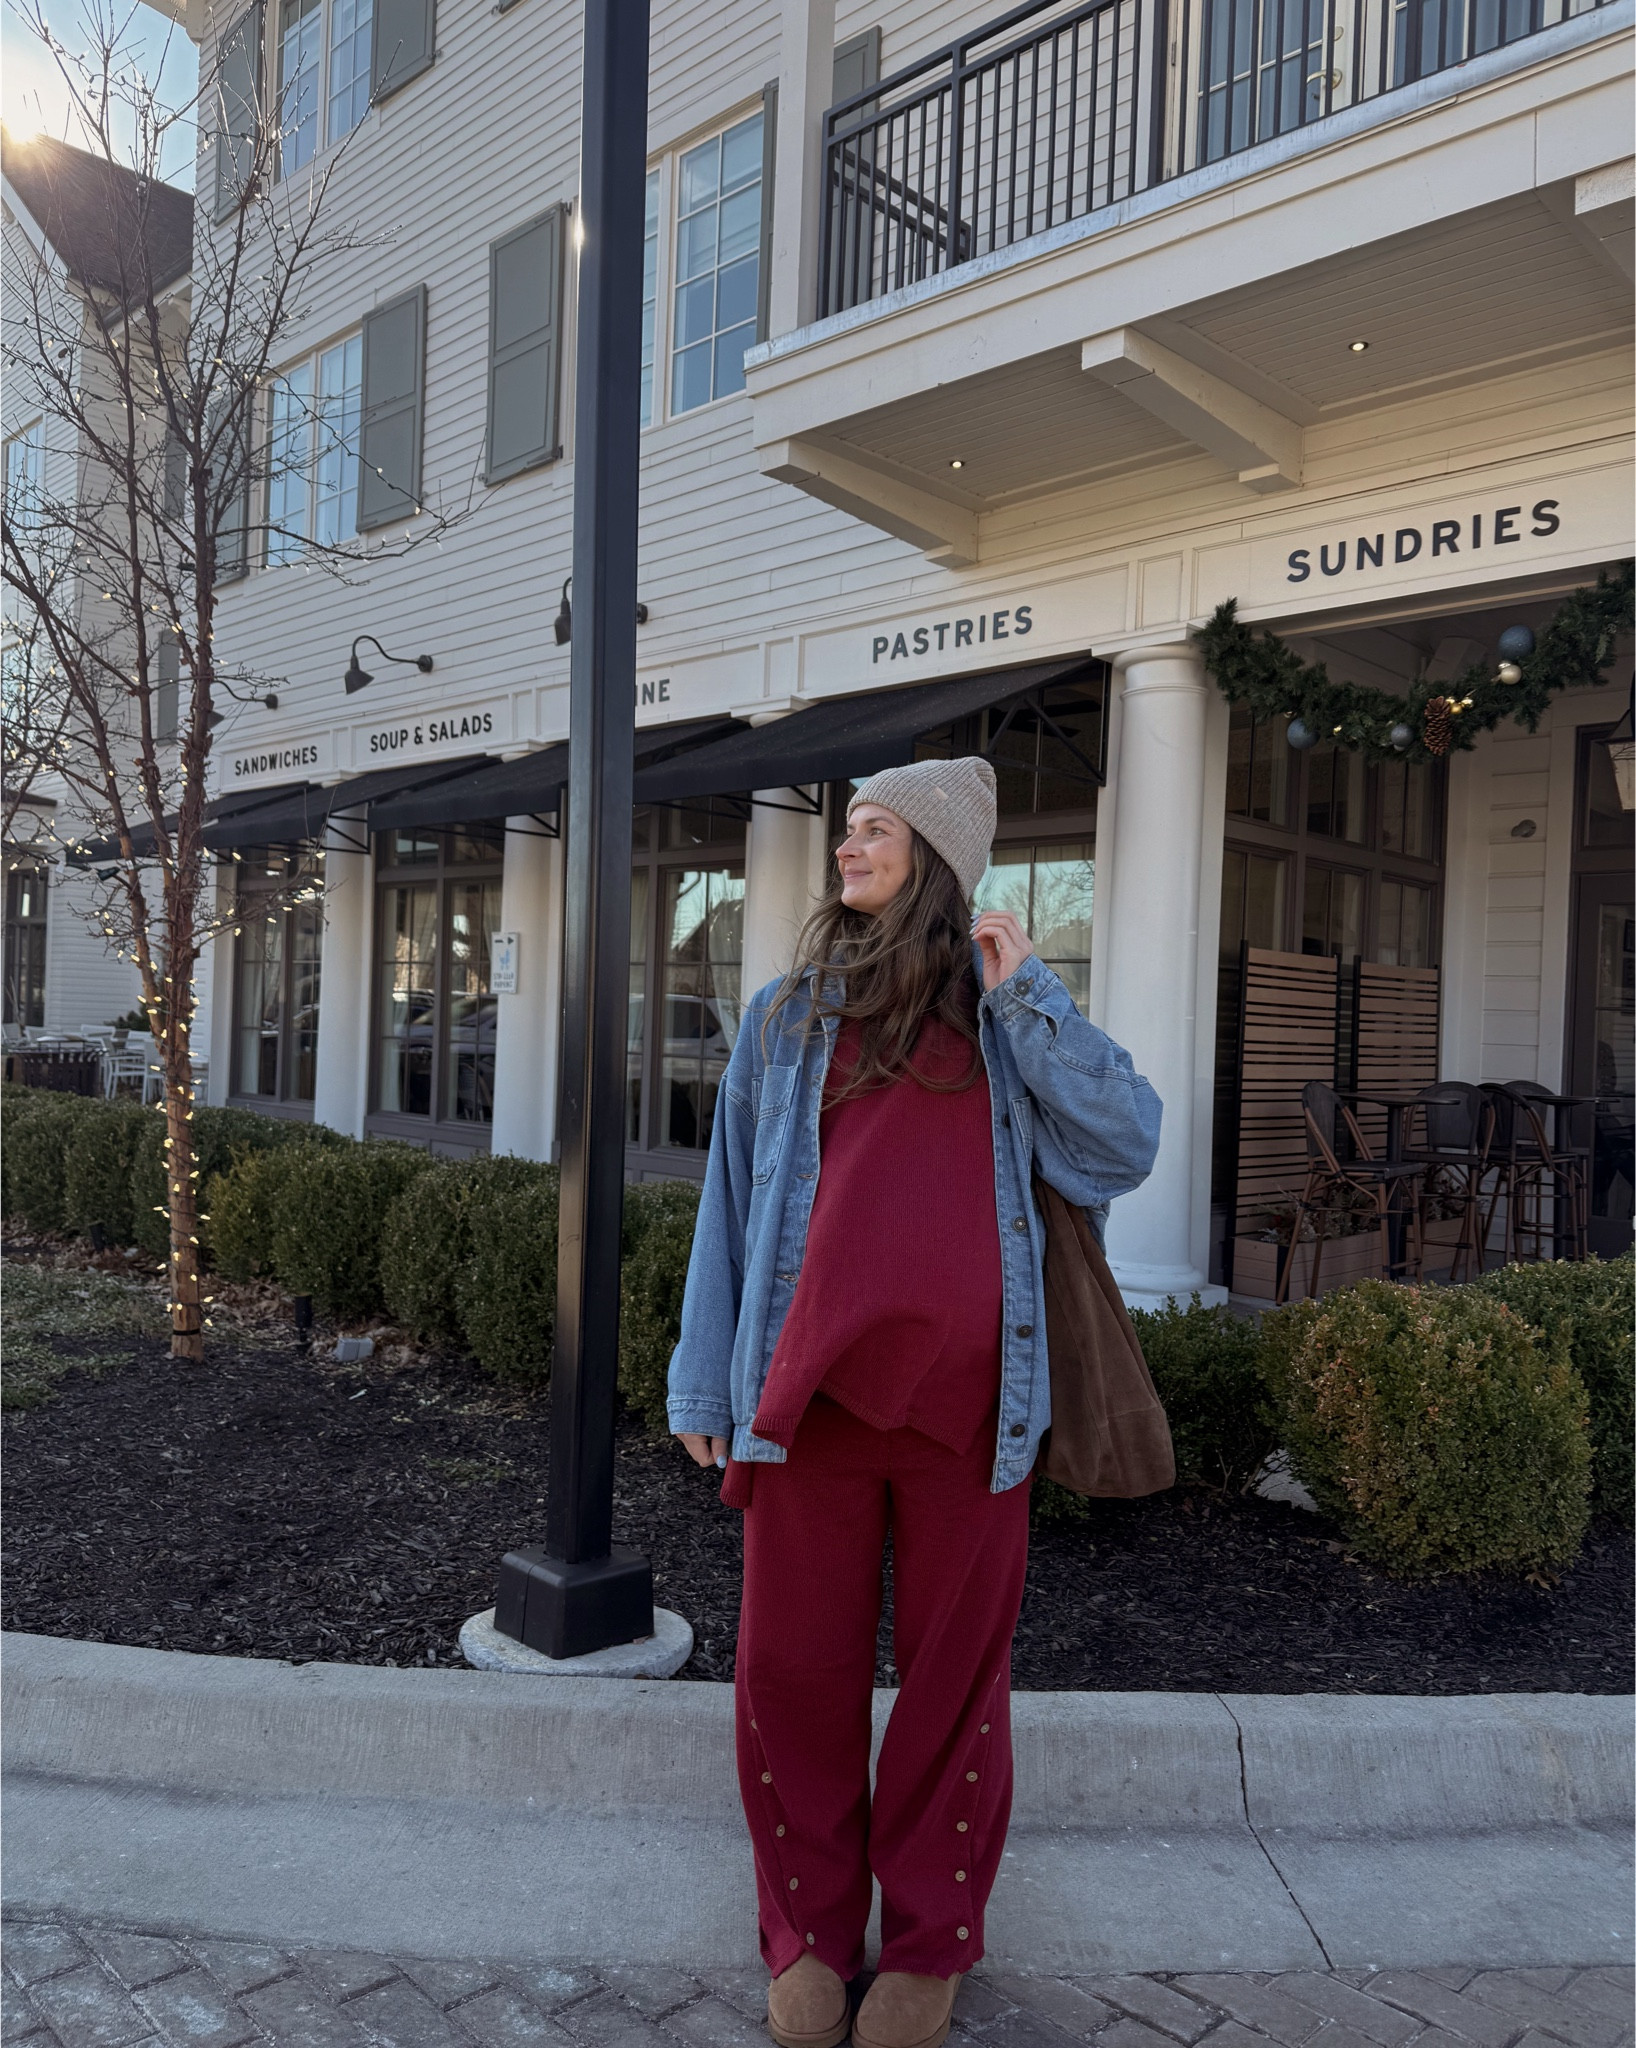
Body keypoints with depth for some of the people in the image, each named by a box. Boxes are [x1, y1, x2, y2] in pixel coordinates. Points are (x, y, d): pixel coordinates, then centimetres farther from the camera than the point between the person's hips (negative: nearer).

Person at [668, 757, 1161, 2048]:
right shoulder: (787, 1015, 12)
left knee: (953, 1667, 10)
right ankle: (811, 1935, 29)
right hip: (810, 1388, 1)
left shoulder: (1002, 1017, 9)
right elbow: (732, 1200, 12)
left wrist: (1025, 993, -6)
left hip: (962, 1392, -1)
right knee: (796, 1669, 8)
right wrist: (706, 1381, 10)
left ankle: (931, 1941, 29)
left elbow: (1128, 1143, -3)